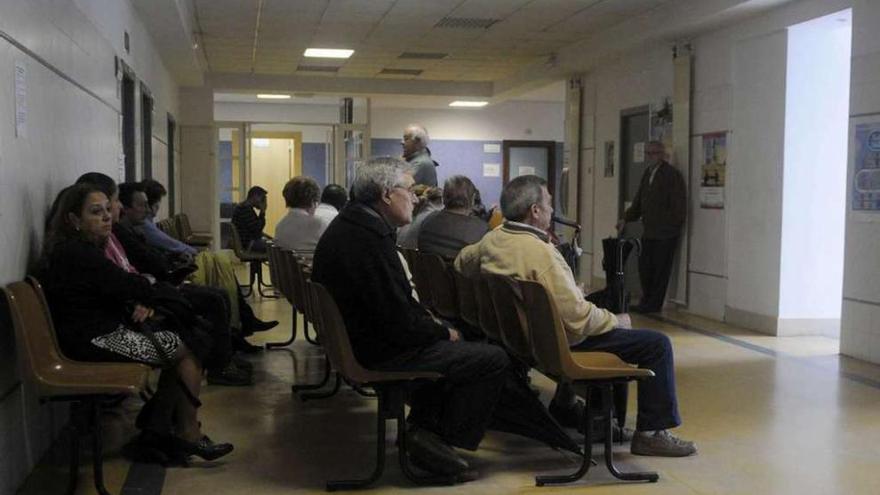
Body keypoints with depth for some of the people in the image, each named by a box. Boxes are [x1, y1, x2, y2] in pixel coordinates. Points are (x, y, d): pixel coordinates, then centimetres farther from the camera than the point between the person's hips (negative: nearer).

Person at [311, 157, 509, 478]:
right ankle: (445, 440, 5)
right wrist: (444, 332, -8)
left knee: (443, 342, 32)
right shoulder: (370, 240, -26)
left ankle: (422, 426, 31)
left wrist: (431, 323, 6)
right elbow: (400, 322, -25)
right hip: (380, 353, -11)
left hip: (353, 339, 11)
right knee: (495, 360, -8)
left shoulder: (345, 226, 6)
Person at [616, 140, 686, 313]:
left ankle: (654, 304, 9)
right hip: (649, 231, 8)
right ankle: (646, 301, 22)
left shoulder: (672, 174, -10)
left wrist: (672, 225, -15)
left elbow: (679, 206, -13)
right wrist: (626, 218, 10)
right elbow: (639, 200, 18)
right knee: (644, 266, 10)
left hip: (665, 232, -8)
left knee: (660, 269, -1)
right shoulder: (647, 173, 14)